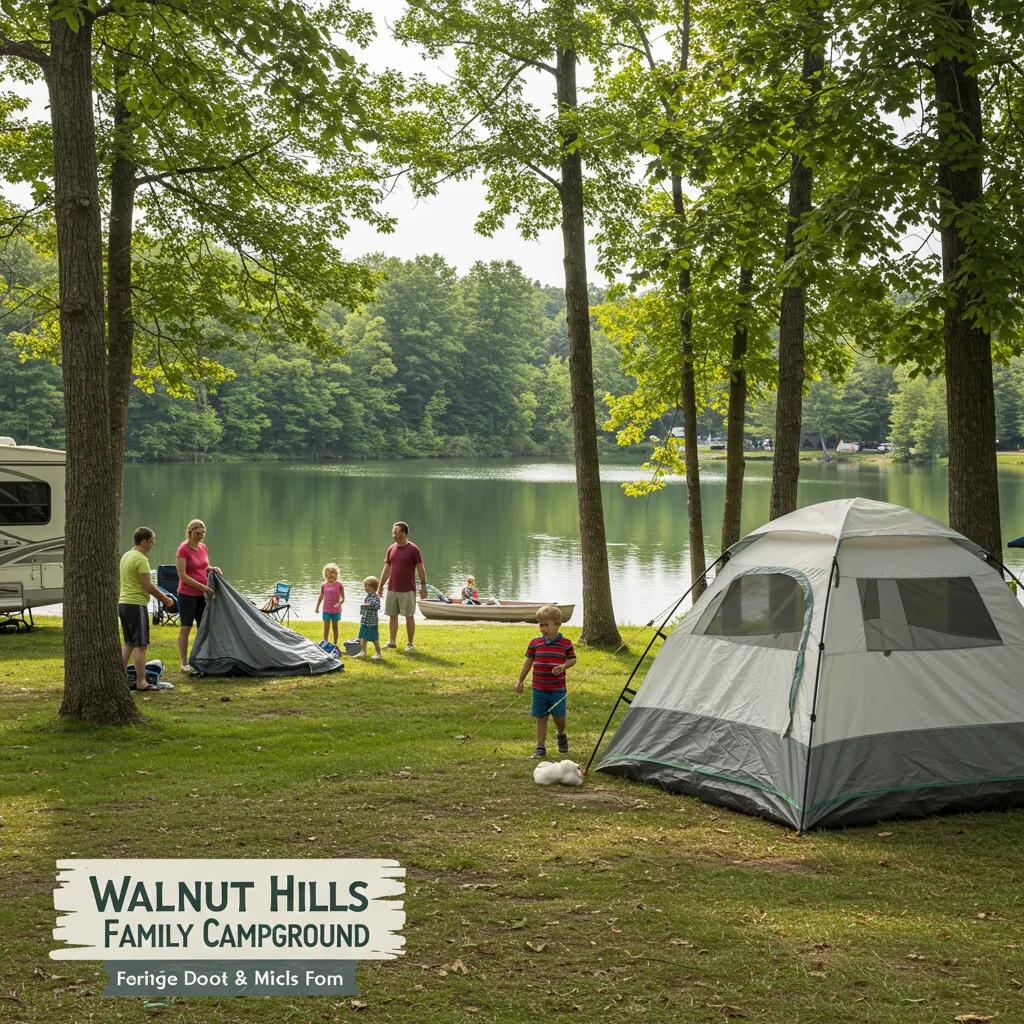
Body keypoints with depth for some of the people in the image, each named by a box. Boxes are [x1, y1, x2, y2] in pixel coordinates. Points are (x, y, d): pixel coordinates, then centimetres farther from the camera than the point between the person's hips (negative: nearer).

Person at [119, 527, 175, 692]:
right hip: (136, 604, -9)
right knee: (140, 645, -6)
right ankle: (141, 682, -6)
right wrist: (165, 599, -8)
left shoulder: (125, 556, 15)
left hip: (122, 603, 9)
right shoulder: (141, 559, -15)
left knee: (128, 643, 17)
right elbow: (147, 585, -19)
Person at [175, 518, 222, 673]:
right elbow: (182, 576, -18)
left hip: (202, 594, 7)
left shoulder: (203, 548, 8)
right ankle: (184, 663, 6)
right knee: (186, 627, -1)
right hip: (187, 594, -7)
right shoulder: (183, 549, -14)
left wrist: (212, 569, -2)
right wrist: (203, 587, -20)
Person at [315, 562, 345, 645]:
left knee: (335, 627, 10)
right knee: (326, 628, 3)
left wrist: (339, 603, -27)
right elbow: (321, 596, 14)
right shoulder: (323, 585, 0)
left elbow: (342, 598, -8)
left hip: (336, 610, -2)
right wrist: (317, 607, 16)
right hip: (326, 610, 2)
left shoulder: (339, 584, -8)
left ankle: (335, 644, 18)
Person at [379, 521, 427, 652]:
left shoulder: (413, 549, -7)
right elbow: (386, 569, 13)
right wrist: (380, 587, 12)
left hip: (407, 590, -5)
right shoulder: (391, 549, 8)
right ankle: (392, 641, 20)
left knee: (409, 616, 0)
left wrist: (423, 587, -10)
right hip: (392, 589, 5)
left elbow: (420, 569, -6)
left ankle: (409, 643, 7)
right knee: (392, 616, 9)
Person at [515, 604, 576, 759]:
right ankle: (540, 747, 12)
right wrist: (520, 681, 12)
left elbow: (572, 659, 6)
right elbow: (529, 661, 9)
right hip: (539, 688, 2)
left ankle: (561, 734, 33)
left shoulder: (566, 643, -5)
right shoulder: (535, 643, 1)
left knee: (558, 716, 1)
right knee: (541, 718, 6)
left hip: (558, 689, -2)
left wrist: (563, 666, -16)